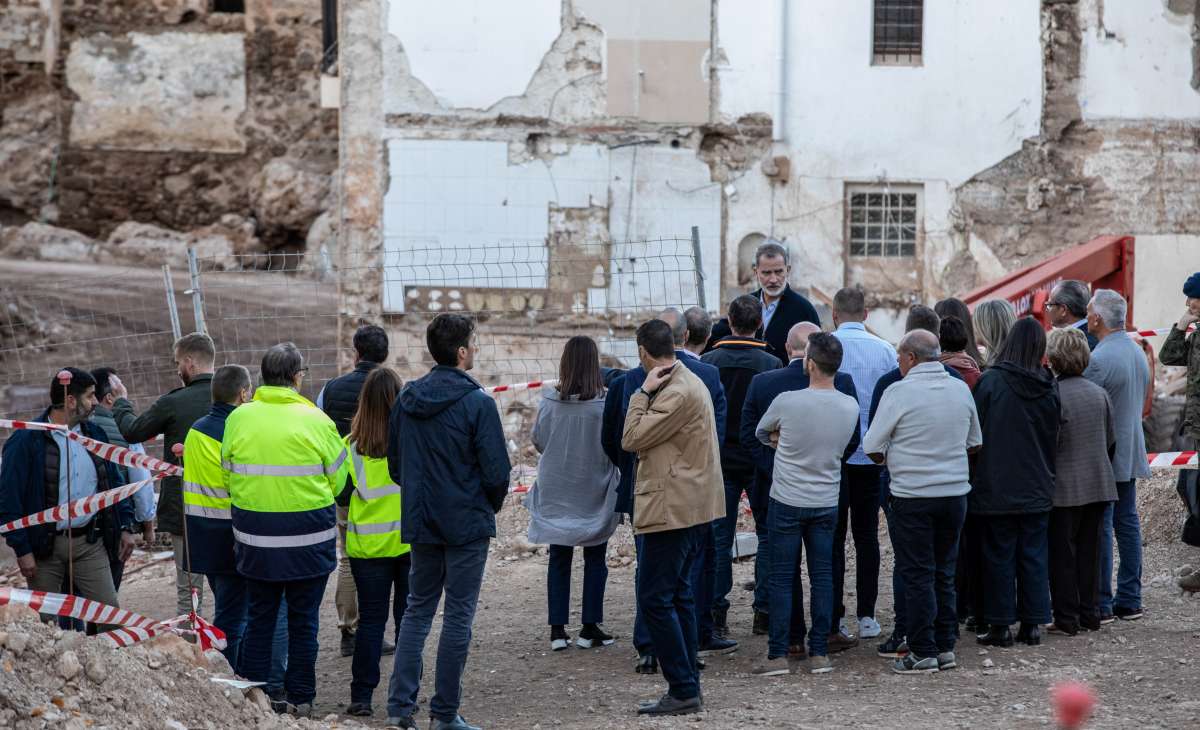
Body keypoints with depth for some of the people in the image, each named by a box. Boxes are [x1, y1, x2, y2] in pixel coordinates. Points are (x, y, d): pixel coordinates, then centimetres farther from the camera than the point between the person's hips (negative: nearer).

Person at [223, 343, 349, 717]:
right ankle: (300, 699, 14)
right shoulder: (316, 420, -10)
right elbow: (337, 479, -3)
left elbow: (227, 476, 2)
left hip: (255, 536, 2)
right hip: (308, 537, -2)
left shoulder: (239, 417, -4)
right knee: (303, 620, 10)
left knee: (259, 617, 13)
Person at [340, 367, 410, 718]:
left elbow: (342, 495, -3)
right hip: (411, 541, 0)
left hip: (368, 545, 0)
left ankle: (361, 696, 7)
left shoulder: (353, 445, -9)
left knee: (370, 620, 9)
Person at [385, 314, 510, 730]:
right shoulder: (477, 403, -15)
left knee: (418, 609, 15)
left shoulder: (406, 400, 3)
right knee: (458, 615, 2)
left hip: (420, 521, 5)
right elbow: (496, 469, -15)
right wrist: (493, 504, 5)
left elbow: (393, 462, 10)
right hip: (467, 523, -5)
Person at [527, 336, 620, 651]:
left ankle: (558, 629, 9)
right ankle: (590, 628, 10)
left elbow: (537, 440, 1)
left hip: (555, 492, 2)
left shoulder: (549, 402, -11)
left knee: (558, 559, 11)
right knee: (595, 559, 11)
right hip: (594, 492, -2)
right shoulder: (604, 403, -16)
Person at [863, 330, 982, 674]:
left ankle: (923, 652, 1)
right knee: (944, 574, 14)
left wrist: (889, 461, 11)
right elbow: (974, 442, 16)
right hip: (955, 491, 5)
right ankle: (946, 648, 17)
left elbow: (872, 447, -9)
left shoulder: (900, 392, -13)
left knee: (918, 576, 1)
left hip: (912, 495, -5)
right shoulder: (961, 389, 4)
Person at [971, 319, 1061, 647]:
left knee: (1000, 556, 4)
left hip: (997, 487, -3)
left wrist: (975, 479, 3)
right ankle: (1032, 624, 11)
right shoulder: (1049, 389, -1)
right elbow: (1054, 439, 9)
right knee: (1034, 556, 10)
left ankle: (1000, 626, 5)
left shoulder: (990, 382, -13)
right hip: (1037, 488, 3)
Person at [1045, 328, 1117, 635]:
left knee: (1062, 553, 2)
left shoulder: (1053, 394, -15)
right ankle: (1089, 615, 16)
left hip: (1065, 486, -6)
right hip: (1099, 483, 6)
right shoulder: (1099, 393, 4)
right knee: (1089, 550, 13)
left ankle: (1067, 618, 2)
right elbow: (1111, 440, 11)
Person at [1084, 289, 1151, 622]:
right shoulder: (1137, 352, 9)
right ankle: (1129, 601, 16)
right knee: (1127, 523, 12)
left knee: (1099, 529, -4)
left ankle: (1101, 604, -2)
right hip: (1130, 455, 9)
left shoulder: (1098, 360, -20)